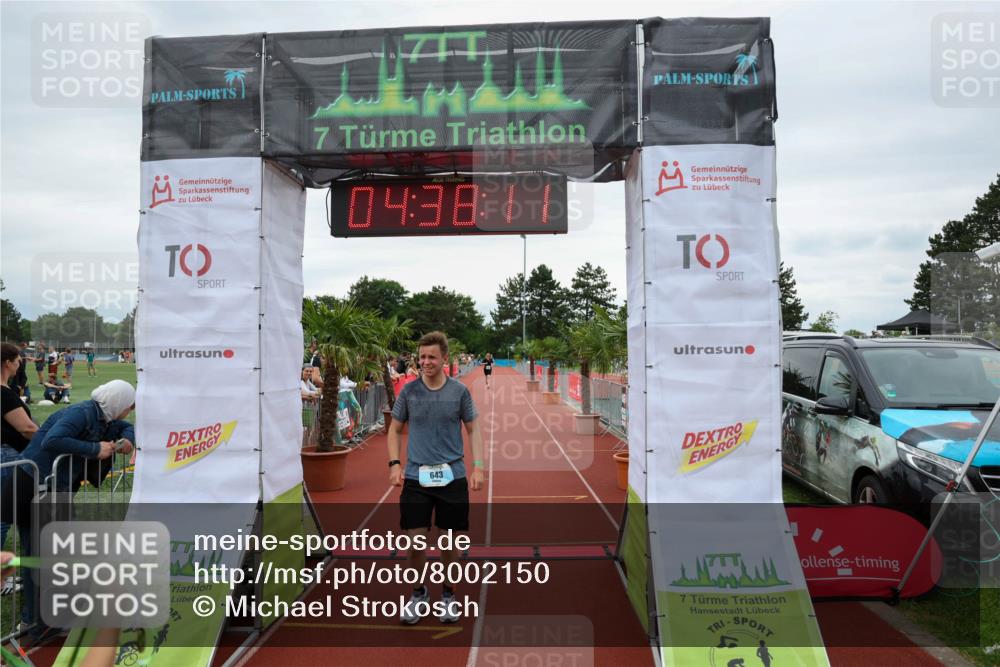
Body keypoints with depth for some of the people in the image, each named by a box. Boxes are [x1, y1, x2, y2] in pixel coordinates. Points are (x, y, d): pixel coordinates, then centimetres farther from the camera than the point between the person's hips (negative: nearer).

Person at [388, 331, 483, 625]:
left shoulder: (459, 391, -1)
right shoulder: (409, 391, 0)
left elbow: (473, 429, 5)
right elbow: (395, 429, 9)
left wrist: (477, 467, -4)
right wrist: (394, 464, -3)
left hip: (452, 476, 0)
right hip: (416, 477, 0)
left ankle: (448, 594, 29)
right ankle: (418, 592, 27)